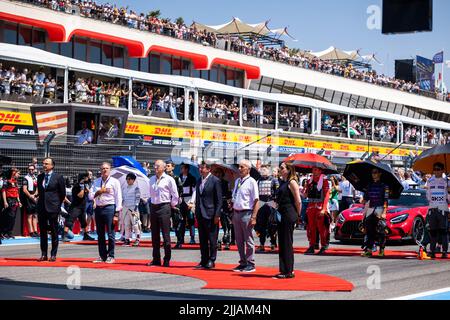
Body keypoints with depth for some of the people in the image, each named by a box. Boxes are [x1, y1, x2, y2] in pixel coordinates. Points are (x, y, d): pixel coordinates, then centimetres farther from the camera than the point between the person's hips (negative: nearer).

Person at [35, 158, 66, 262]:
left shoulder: (58, 177, -4)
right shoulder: (40, 177, 10)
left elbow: (63, 193, 2)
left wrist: (58, 205, 6)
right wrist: (40, 202, 16)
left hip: (53, 207, -5)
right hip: (41, 207, 5)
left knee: (54, 232, 1)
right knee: (43, 232, 7)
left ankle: (53, 254, 5)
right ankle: (43, 254, 11)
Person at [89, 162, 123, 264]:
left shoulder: (114, 182, 2)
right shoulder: (96, 182, 15)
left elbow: (118, 198, -3)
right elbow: (91, 196, 11)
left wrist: (116, 213, -11)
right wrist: (99, 191, -8)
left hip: (109, 208, -5)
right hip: (98, 208, 5)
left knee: (110, 233, -4)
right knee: (100, 234, 8)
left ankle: (110, 256, 1)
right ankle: (102, 256, 15)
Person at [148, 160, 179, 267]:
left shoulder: (169, 179, -5)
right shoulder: (152, 179, 12)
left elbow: (175, 195, -2)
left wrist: (172, 205, 1)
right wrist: (152, 202, 15)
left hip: (164, 207, -6)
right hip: (154, 207, 6)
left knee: (165, 234, -6)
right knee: (155, 235, 8)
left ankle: (167, 260, -2)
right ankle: (156, 259, 14)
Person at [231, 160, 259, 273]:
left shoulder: (251, 182, -8)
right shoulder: (237, 181, 14)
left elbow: (256, 201, -12)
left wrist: (253, 217, -17)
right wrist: (233, 214, 15)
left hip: (246, 214, -7)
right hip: (236, 213, 7)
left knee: (248, 240, -1)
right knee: (239, 241, 12)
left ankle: (250, 264, 5)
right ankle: (242, 263, 20)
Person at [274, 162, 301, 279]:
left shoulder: (292, 182, -9)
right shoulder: (283, 182, 17)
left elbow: (298, 201, -12)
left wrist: (297, 215, -3)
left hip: (289, 215, -9)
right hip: (282, 215, 9)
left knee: (287, 243, -5)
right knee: (282, 243, 10)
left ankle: (289, 271, -1)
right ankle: (284, 270, 15)